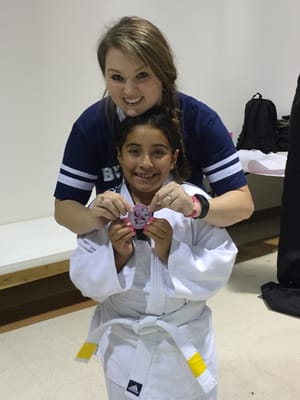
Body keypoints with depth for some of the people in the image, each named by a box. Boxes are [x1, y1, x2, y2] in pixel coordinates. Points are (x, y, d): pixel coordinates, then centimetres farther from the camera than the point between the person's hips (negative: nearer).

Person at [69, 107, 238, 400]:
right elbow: (84, 279, -7)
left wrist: (170, 252, -27)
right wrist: (116, 255, -24)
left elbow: (219, 268, -14)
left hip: (185, 342, -1)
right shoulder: (104, 207, -9)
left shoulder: (194, 202, -15)